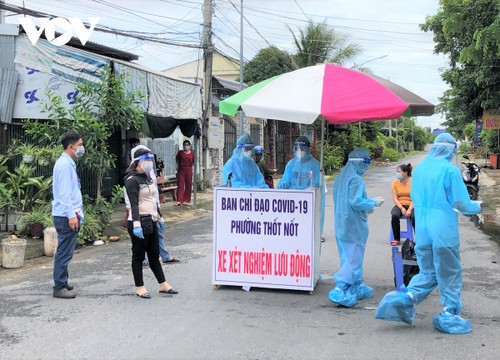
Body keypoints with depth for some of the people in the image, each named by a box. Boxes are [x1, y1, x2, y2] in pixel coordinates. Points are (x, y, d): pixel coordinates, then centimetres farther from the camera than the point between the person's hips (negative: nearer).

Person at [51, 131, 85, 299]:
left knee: (65, 252, 17)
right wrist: (71, 215, -22)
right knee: (64, 252, -4)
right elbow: (64, 193, -20)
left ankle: (62, 282, 27)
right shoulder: (65, 165, -16)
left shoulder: (68, 163, 14)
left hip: (69, 215, 10)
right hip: (66, 216, -10)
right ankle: (59, 288, 2)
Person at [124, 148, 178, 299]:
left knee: (154, 255, 15)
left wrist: (160, 217, 27)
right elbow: (133, 204, -21)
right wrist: (136, 224, -29)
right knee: (139, 256, 3)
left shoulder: (148, 177, 16)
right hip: (140, 222, -8)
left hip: (151, 221, 8)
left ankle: (163, 285, 22)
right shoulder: (132, 180, -11)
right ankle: (139, 288, 12)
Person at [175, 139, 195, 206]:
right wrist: (178, 165, 7)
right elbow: (177, 160, 17)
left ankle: (186, 200, 13)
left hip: (189, 170, 1)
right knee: (180, 185, -4)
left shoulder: (192, 153, 4)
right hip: (181, 170, -1)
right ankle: (179, 200, -6)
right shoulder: (180, 152, 4)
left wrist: (191, 166, 3)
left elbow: (193, 162, 16)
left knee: (188, 185, 4)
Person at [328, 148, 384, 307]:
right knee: (353, 259, -4)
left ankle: (356, 288, 26)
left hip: (342, 225, 9)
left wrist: (367, 205, 18)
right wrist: (373, 202, -10)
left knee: (349, 257, 16)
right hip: (354, 226, -9)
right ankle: (340, 291, -8)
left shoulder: (341, 177, 12)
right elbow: (356, 201, -24)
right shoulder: (355, 179, -17)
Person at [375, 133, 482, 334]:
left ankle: (404, 299, -2)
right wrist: (476, 207, 12)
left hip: (422, 232, 6)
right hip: (444, 232, -5)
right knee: (449, 274, 9)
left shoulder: (419, 168, 7)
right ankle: (449, 315, 18)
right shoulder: (450, 170, -12)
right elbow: (462, 203, -10)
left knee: (428, 273, 16)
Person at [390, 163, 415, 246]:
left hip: (411, 206, -2)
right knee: (394, 215, -31)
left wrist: (410, 210, -22)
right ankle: (396, 239, -16)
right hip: (399, 205, 2)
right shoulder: (395, 183, 3)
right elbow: (395, 198, -2)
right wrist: (402, 208, -17)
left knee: (414, 216, -34)